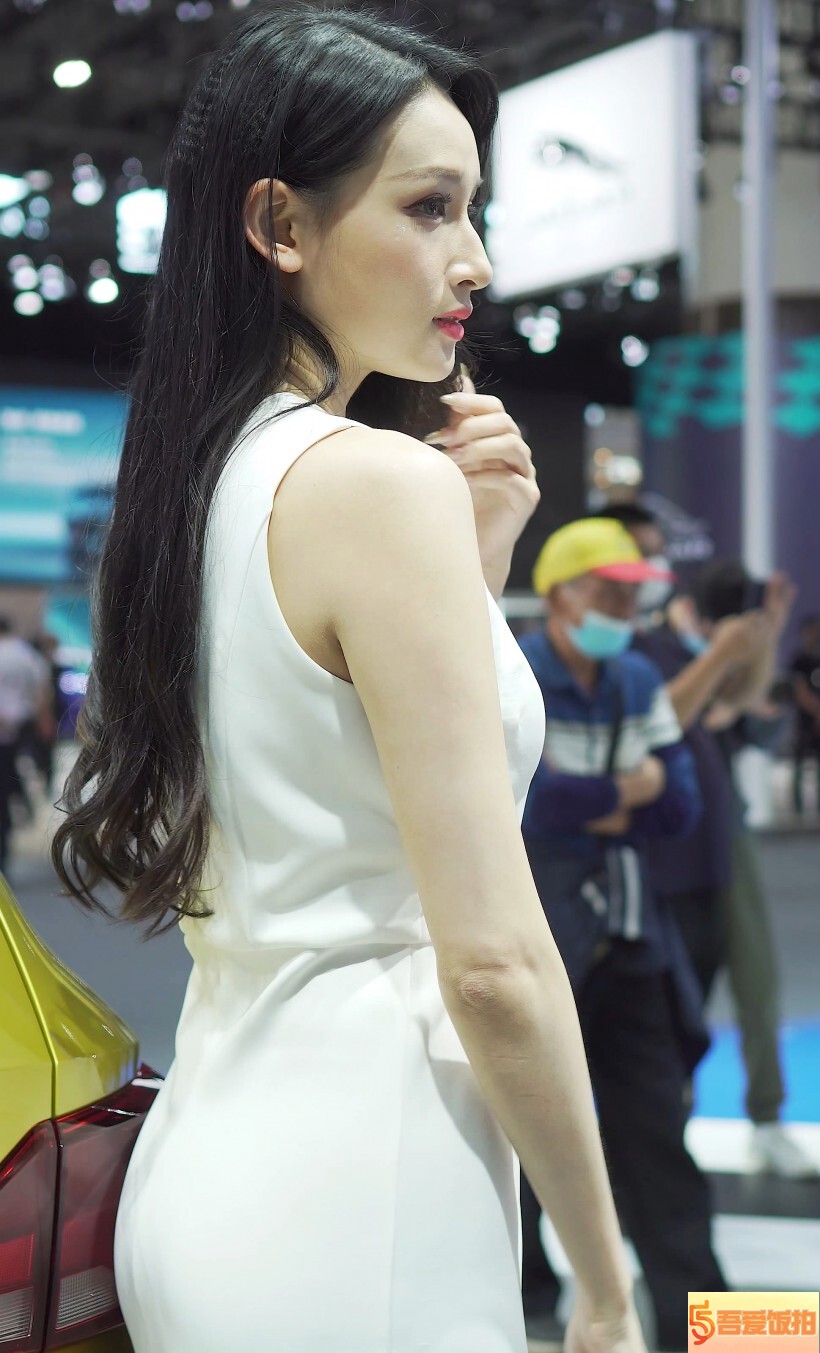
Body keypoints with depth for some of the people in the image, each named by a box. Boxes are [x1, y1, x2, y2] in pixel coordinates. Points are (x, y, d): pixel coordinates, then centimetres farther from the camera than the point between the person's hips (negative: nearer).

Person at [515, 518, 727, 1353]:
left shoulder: (639, 684, 11)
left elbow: (679, 806, 4)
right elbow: (535, 802, -23)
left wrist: (594, 807, -11)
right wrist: (631, 790, -10)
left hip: (626, 934, 6)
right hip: (531, 937, -6)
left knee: (655, 1128, 5)